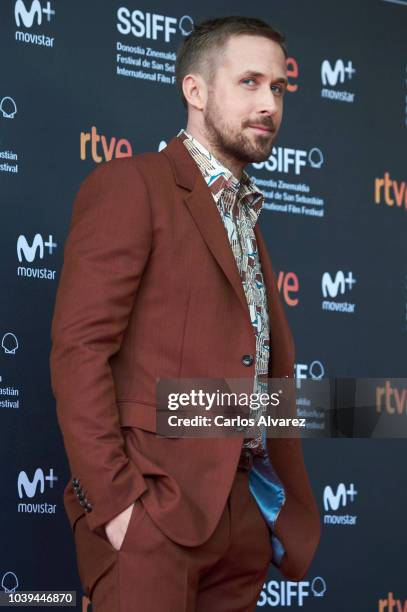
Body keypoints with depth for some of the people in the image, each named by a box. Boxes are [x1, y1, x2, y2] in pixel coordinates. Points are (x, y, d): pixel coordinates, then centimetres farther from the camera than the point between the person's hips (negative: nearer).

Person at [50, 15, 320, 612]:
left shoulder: (245, 217, 22)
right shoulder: (131, 186, -2)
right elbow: (78, 349, -12)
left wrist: (291, 507, 11)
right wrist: (115, 499, -19)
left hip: (247, 512, 7)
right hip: (152, 502, -7)